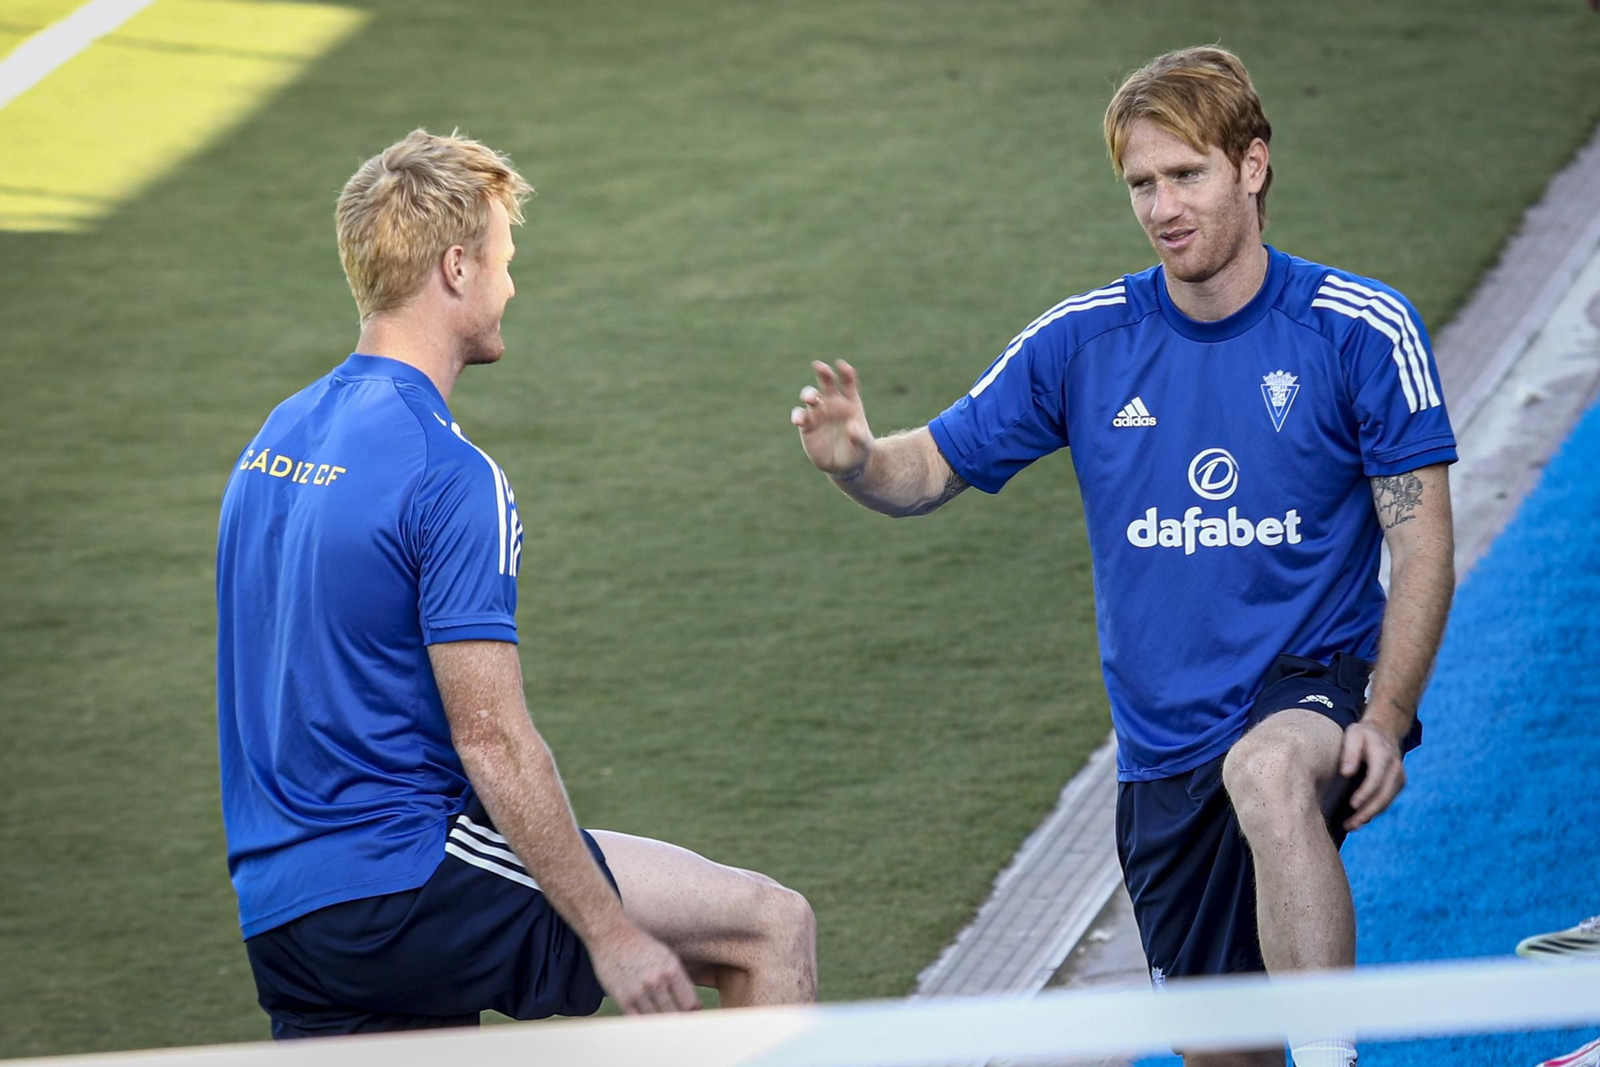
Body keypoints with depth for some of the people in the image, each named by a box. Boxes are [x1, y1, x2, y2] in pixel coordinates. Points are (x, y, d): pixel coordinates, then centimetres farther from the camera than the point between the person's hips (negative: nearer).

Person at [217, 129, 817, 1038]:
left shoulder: (278, 437, 12)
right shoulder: (451, 476, -15)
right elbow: (490, 738, -19)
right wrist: (612, 934, -14)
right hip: (407, 884, -9)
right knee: (773, 926, 0)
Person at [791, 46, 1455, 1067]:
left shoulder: (1364, 330, -7)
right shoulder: (1083, 341, 0)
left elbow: (1422, 546, -5)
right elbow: (935, 468, 7)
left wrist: (1384, 717, -17)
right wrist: (859, 460, -17)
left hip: (1315, 682, -4)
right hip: (1164, 745, 4)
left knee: (1268, 773, -40)